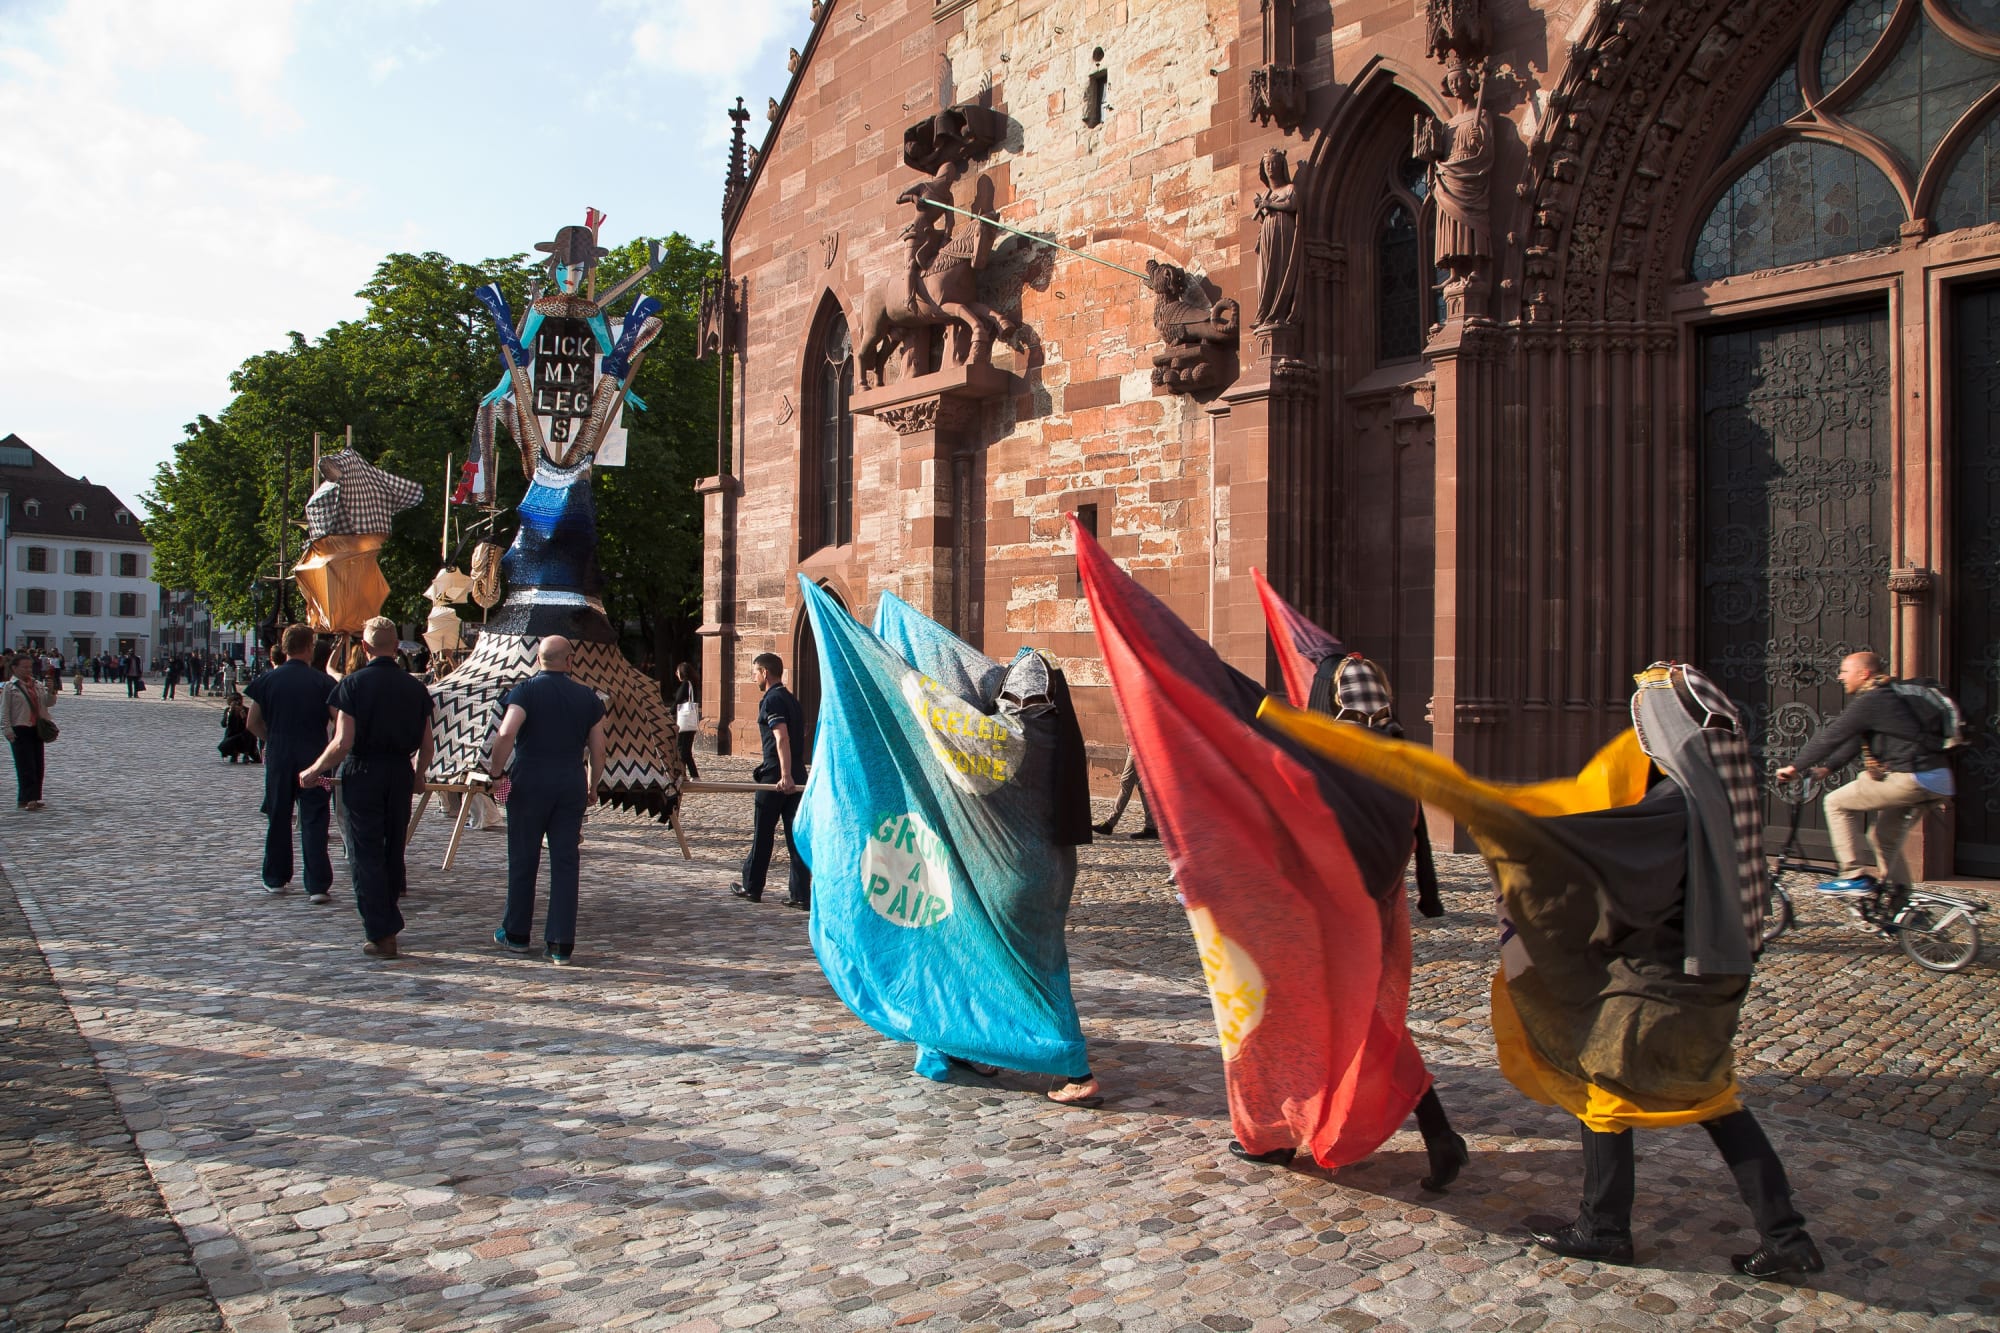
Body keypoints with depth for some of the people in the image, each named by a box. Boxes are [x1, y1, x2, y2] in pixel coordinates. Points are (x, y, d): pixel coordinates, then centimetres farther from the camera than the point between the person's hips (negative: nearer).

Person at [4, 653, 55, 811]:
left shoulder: (38, 685, 12)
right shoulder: (10, 687, -3)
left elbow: (49, 703, 10)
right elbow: (5, 710, -6)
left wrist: (51, 692, -10)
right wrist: (8, 730, -13)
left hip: (37, 729, 6)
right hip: (20, 730, -6)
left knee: (38, 765, 7)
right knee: (26, 766, -9)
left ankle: (33, 798, 15)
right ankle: (26, 799, -9)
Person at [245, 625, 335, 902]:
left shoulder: (267, 680, -1)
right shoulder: (322, 681, -7)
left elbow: (252, 723, 3)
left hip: (278, 757, 2)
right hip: (314, 759, -2)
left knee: (278, 819, 15)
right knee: (314, 821, 0)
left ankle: (276, 879, 25)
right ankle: (317, 886, -4)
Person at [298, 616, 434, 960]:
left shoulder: (353, 684, -9)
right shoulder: (415, 686, 3)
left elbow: (342, 743, -14)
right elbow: (426, 745, 5)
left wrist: (313, 771, 2)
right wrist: (417, 775, 23)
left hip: (362, 773, -4)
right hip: (401, 774, 4)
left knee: (365, 855, 2)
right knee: (393, 851, 17)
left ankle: (381, 934, -1)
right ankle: (389, 921, 31)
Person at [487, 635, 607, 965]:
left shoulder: (525, 691, -4)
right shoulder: (587, 696, 6)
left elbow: (507, 734, -20)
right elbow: (598, 749, 6)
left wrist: (495, 772, -10)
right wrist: (593, 787, 18)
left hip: (530, 783, -2)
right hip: (571, 784, 2)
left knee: (523, 861, 11)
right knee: (565, 863, 4)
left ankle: (516, 934, 25)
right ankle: (561, 944, 3)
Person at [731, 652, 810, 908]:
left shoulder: (772, 700, -10)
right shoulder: (791, 700, 18)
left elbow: (782, 738, -23)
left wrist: (784, 775, -31)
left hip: (776, 777, -8)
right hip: (798, 776, 8)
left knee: (762, 834, 6)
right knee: (796, 835, 4)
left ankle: (751, 887, 19)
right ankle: (801, 895, 2)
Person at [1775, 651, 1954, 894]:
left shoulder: (1870, 701, -11)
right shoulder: (1885, 697, 21)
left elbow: (1831, 736, -12)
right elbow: (1855, 740, 24)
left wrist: (1795, 767, -6)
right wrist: (1827, 767, 16)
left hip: (1910, 779, -10)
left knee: (1836, 802, -5)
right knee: (1886, 840, 20)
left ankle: (1858, 875, -8)